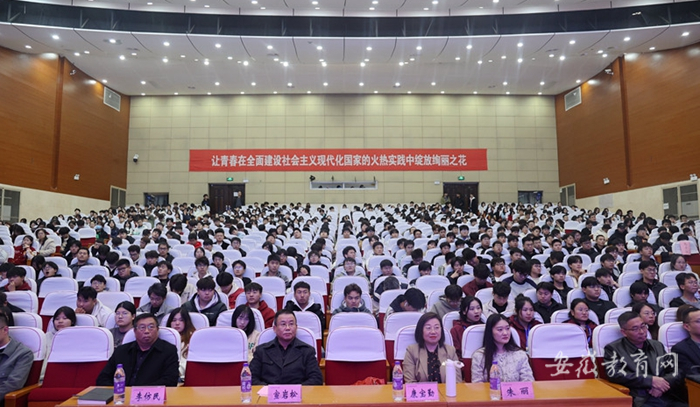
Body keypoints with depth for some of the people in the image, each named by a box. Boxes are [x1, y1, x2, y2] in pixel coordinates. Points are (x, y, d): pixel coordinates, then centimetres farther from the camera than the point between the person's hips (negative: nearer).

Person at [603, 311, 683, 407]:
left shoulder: (657, 346, 18)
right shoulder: (614, 349, 2)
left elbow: (675, 371, 18)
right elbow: (614, 374, -10)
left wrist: (662, 384, -3)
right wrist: (651, 380, -9)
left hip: (668, 397, 4)